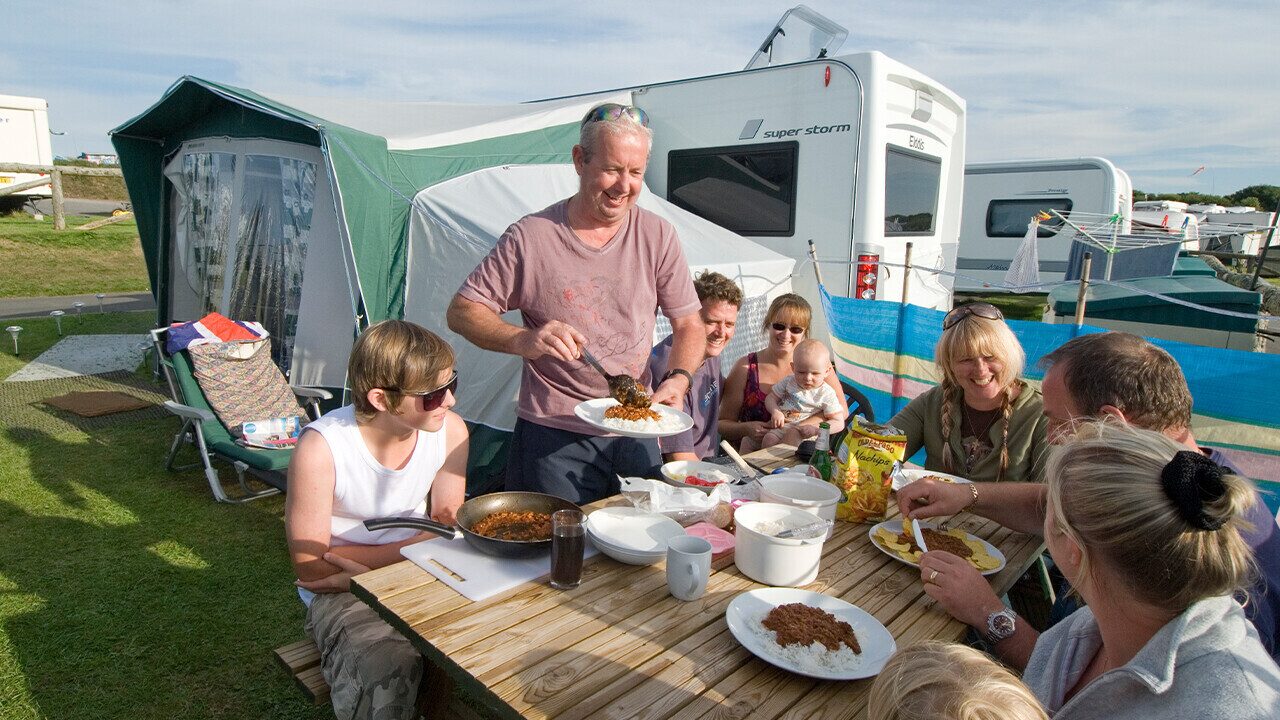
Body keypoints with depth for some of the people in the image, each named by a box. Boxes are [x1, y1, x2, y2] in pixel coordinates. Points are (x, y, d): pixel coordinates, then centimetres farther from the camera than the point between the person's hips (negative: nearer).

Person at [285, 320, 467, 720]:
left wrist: (364, 565, -20)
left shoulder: (450, 431, -11)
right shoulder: (322, 448, -23)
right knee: (389, 671, -32)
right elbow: (311, 567, -16)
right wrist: (416, 544, -20)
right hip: (340, 592, -4)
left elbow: (446, 531, -4)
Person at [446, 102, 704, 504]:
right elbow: (462, 312, -4)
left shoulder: (658, 237, 1)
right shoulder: (530, 237, -7)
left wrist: (678, 379, -15)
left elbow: (689, 325, 5)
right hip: (552, 436, -3)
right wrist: (522, 339, -23)